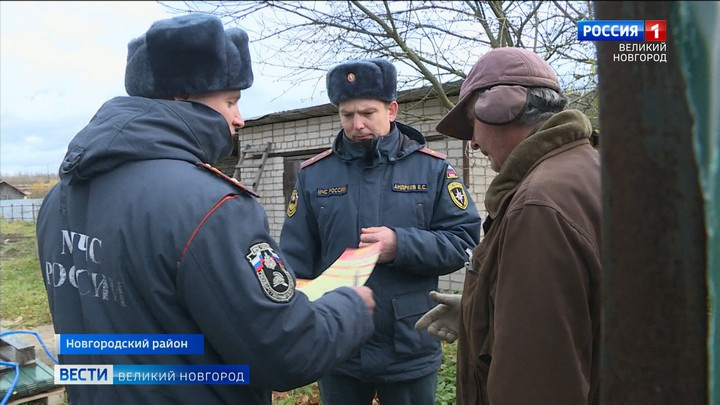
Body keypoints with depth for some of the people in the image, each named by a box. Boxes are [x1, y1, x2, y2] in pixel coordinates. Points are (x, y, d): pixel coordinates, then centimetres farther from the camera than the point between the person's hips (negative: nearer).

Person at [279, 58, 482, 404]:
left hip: (410, 350, 0)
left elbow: (464, 242, -4)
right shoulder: (313, 174, 0)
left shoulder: (432, 168, -2)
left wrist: (401, 245, -20)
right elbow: (295, 260, -1)